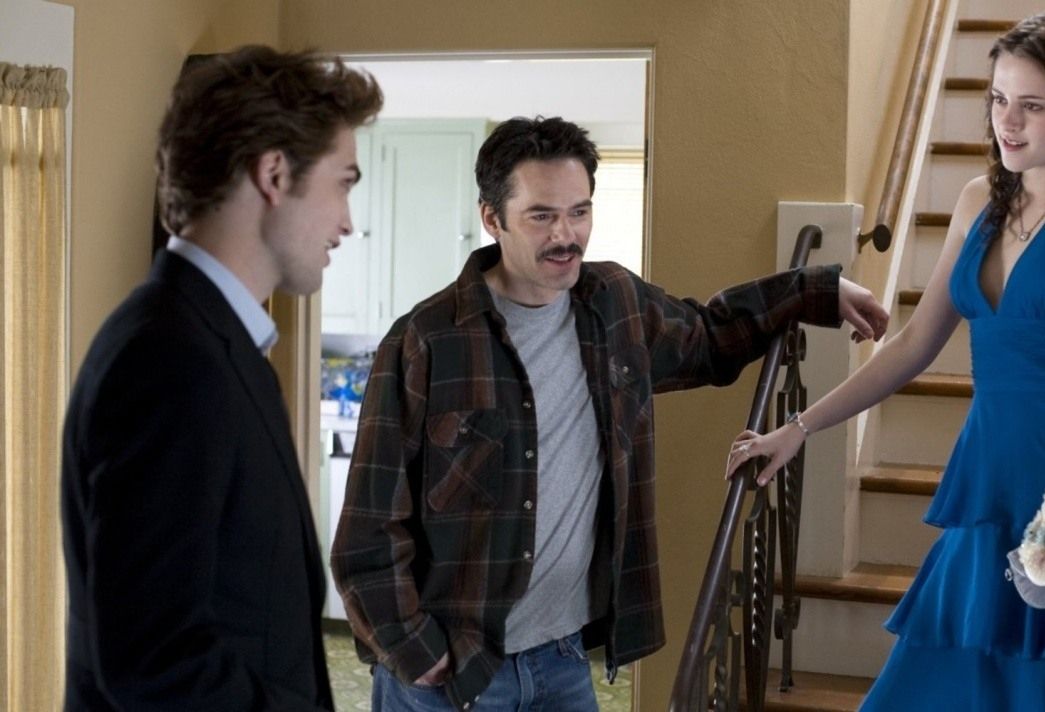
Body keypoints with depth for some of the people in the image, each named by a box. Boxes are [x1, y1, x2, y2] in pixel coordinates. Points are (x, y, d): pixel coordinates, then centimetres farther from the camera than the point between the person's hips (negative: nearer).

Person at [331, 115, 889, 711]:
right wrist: (412, 654, -13)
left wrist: (823, 290, 20)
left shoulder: (618, 306, 3)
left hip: (565, 658, 5)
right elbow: (371, 528, -12)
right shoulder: (426, 343, -15)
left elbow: (709, 338, 25)